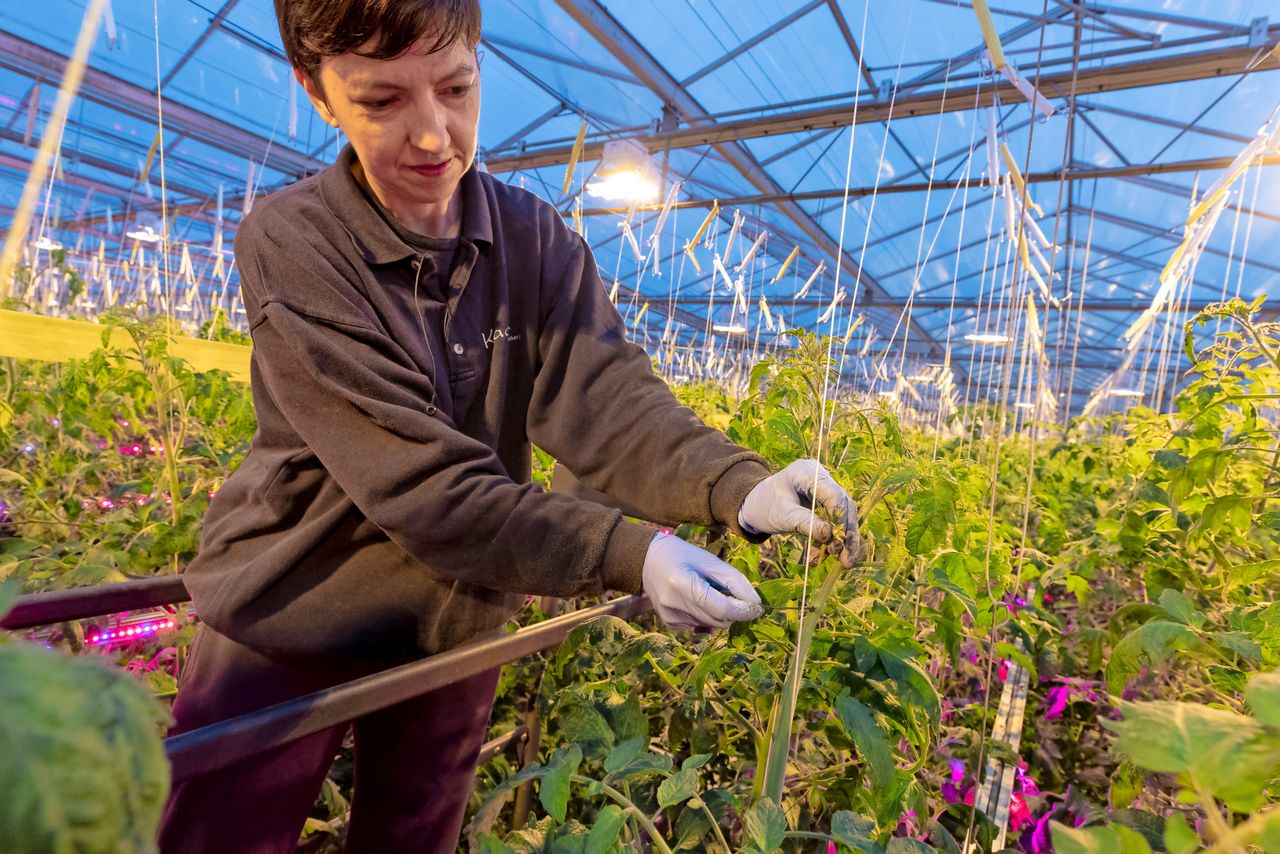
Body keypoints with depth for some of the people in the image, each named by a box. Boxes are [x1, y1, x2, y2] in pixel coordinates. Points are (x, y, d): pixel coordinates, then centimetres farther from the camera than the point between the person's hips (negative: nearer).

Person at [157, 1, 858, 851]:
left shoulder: (537, 239, -6)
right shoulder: (290, 244, -19)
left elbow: (606, 393, -19)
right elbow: (420, 479, -28)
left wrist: (739, 487, -38)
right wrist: (626, 554, -37)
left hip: (458, 620, 3)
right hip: (288, 613, -2)